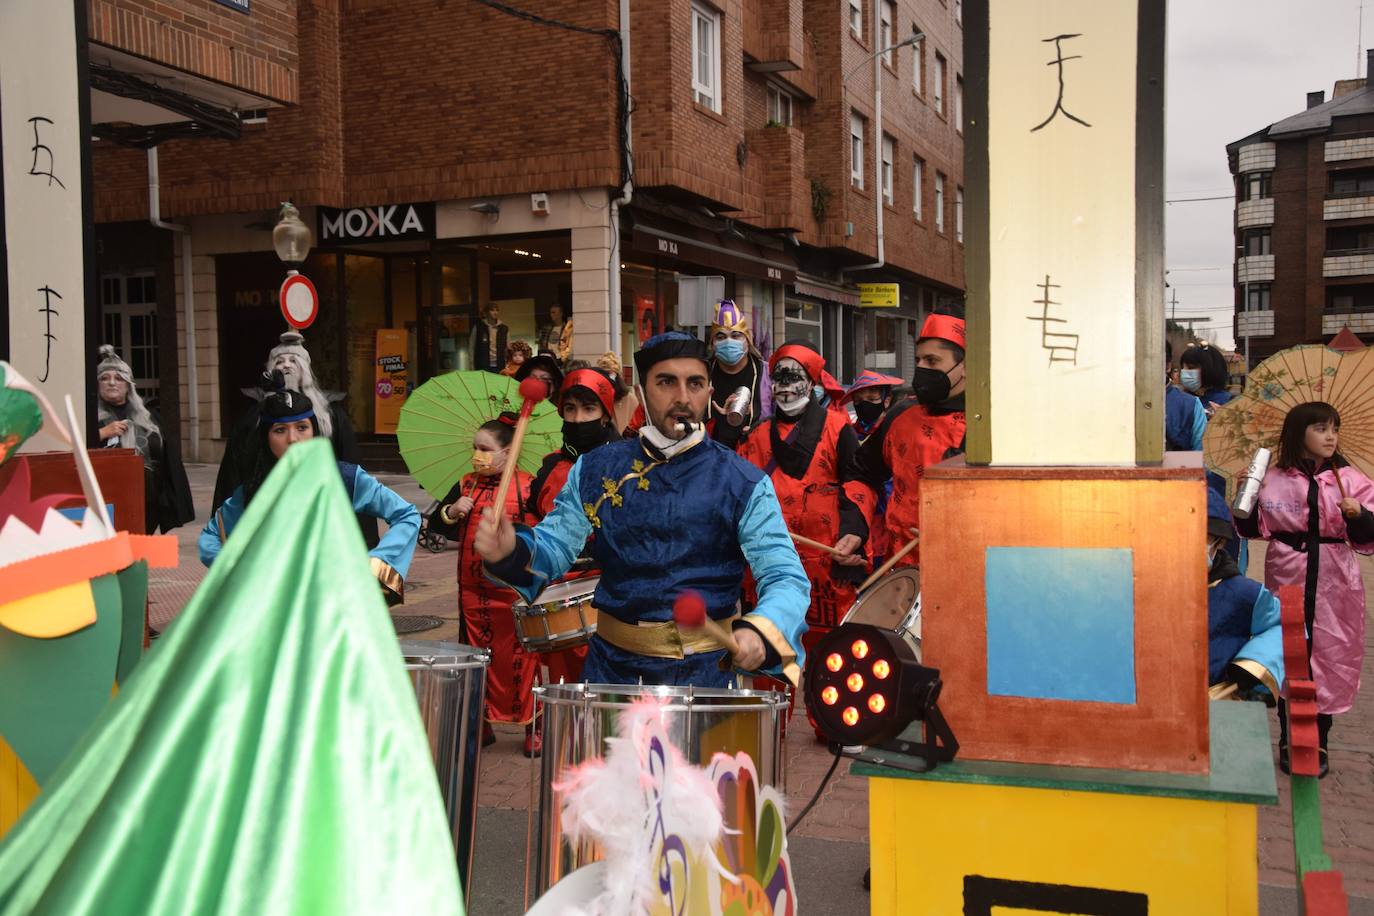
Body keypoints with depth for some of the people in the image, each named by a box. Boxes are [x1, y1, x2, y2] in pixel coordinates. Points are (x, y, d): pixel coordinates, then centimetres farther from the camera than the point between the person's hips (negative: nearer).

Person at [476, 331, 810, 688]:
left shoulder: (744, 483, -5)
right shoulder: (594, 470, 3)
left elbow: (786, 578, -11)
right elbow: (552, 547, 9)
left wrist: (758, 632, -33)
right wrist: (511, 551, -15)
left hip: (706, 672, -2)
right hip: (612, 667, 2)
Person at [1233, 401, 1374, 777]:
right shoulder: (1274, 479, 0)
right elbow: (1252, 529, 4)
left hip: (1334, 584, 0)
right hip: (1287, 578, 0)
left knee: (1329, 660, 5)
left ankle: (1318, 742, 21)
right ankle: (1288, 742, 22)